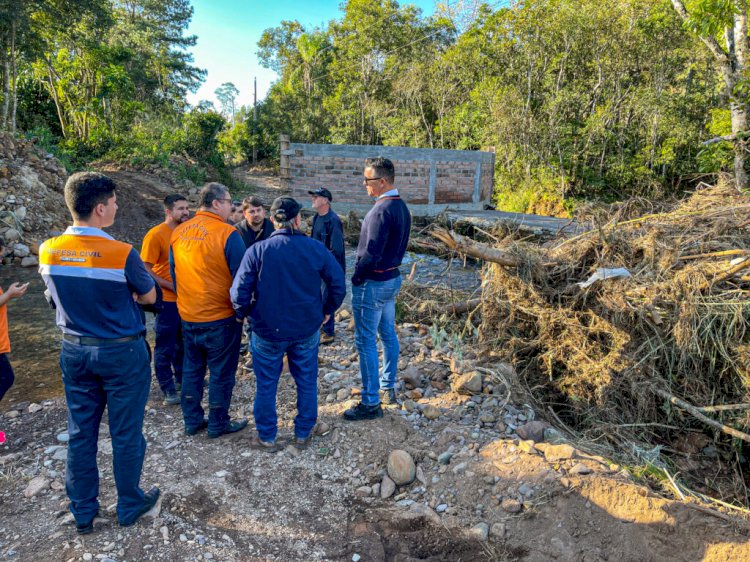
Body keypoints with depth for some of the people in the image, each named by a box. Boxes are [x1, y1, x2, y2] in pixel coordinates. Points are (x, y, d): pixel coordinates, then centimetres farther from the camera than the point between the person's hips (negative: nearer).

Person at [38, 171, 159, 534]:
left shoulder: (48, 251, -5)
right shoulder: (122, 253, -21)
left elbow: (57, 296, 11)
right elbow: (149, 297, -7)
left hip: (74, 351, 5)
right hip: (122, 352, -5)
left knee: (80, 432, 16)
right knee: (126, 432, 11)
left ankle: (82, 512, 31)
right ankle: (129, 505, 28)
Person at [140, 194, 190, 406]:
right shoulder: (155, 235, -15)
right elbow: (146, 270, -16)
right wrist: (171, 286, -19)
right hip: (167, 301, -6)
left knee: (183, 343, 20)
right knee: (165, 347, 6)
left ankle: (182, 379, 36)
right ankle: (168, 389, 19)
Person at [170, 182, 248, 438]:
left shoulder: (178, 232, 2)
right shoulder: (227, 233, -17)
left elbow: (174, 273, 12)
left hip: (188, 316, 6)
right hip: (221, 317, -6)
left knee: (192, 369, 18)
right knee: (221, 372, 8)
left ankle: (192, 421, 29)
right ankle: (218, 424, 20)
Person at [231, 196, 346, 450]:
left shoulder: (257, 250, -12)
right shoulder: (316, 248, -7)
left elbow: (239, 294, -14)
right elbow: (338, 285, -5)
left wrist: (246, 314, 6)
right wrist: (326, 311, 10)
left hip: (267, 330, -1)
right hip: (307, 329, 2)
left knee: (266, 384, 15)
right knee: (307, 382, 18)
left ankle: (267, 438, 29)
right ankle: (303, 434, 32)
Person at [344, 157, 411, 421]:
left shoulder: (382, 210, -23)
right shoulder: (401, 206, 7)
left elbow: (371, 254, -26)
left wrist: (356, 278, -13)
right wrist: (390, 267, 14)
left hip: (372, 284, -10)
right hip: (392, 278, 10)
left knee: (366, 341, -1)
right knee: (388, 335, 18)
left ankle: (371, 403, 8)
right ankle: (388, 388, 33)